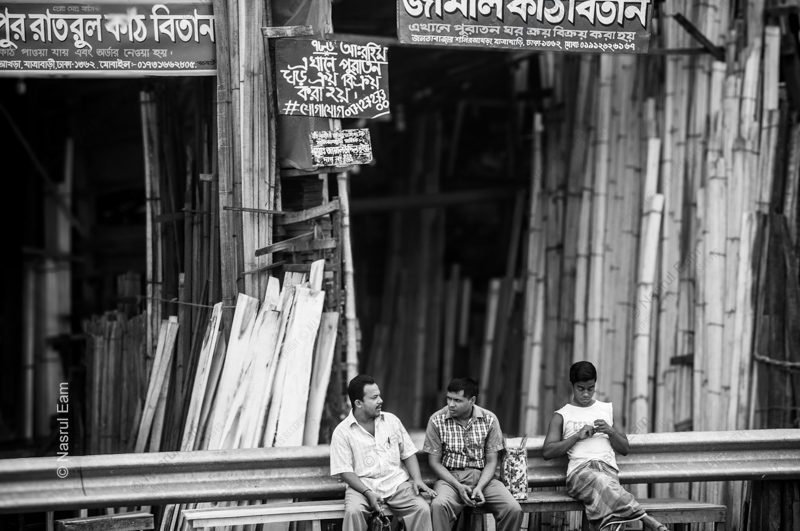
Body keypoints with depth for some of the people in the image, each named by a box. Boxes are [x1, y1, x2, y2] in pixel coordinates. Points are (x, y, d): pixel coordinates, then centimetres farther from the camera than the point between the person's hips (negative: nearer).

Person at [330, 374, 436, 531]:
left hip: (396, 482, 3)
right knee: (353, 511, -34)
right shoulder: (342, 432, -2)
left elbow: (408, 453, 16)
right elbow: (344, 471, -6)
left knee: (422, 508, -24)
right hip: (362, 485, -3)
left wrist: (417, 480, -2)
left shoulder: (392, 421, 10)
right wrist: (368, 493, -19)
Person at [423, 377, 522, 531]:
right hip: (450, 478, -2)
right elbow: (434, 462, -1)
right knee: (439, 506, -38)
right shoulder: (437, 420, -2)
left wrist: (479, 488, -16)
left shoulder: (489, 420, 2)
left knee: (514, 510, -23)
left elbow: (491, 462, 3)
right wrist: (458, 486, -15)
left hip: (482, 477, 2)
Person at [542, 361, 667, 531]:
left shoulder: (607, 409, 28)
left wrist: (610, 431, 6)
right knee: (600, 481, -40)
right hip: (580, 470, -3)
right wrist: (578, 436, 0)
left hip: (608, 468, 3)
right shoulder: (561, 416, 21)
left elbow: (625, 449, 27)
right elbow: (547, 451, 9)